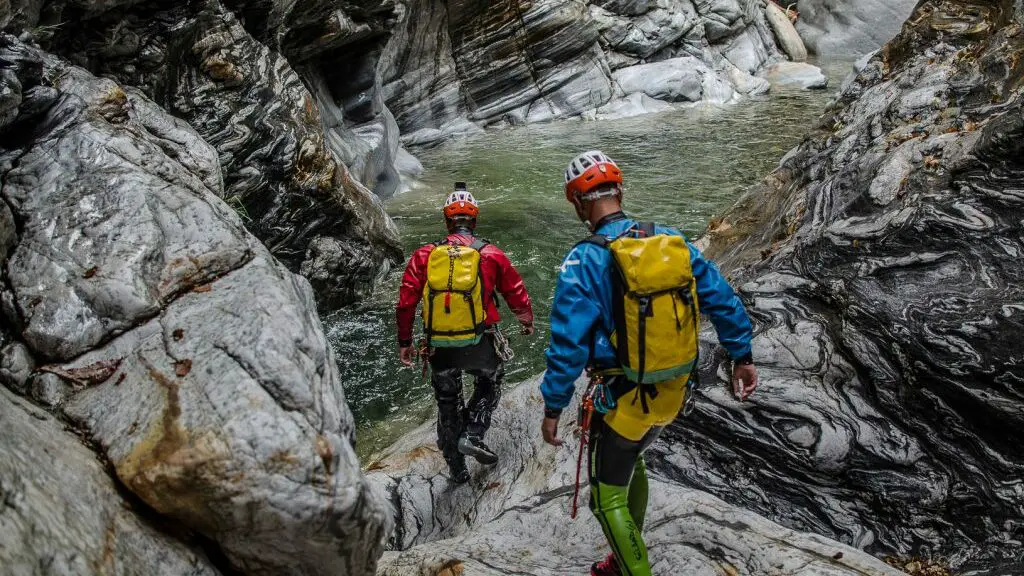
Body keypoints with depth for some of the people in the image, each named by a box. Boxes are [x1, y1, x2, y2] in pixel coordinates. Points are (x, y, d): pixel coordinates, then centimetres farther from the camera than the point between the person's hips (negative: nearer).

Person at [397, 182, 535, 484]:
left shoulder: (424, 255, 0)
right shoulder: (491, 254, -3)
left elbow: (406, 302, -1)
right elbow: (517, 294, 7)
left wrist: (404, 342, 10)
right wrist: (527, 321, 26)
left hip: (439, 347, 2)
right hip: (479, 344, -1)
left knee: (447, 401, 21)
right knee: (490, 383, 29)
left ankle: (456, 467, 31)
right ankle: (472, 435, 11)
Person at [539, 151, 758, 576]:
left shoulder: (584, 261, -19)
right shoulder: (674, 242, -3)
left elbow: (568, 344, -20)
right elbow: (722, 299, 3)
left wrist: (553, 407, -11)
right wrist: (741, 356, 15)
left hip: (623, 398, -7)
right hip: (674, 392, 7)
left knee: (609, 497, 11)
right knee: (629, 462, 30)